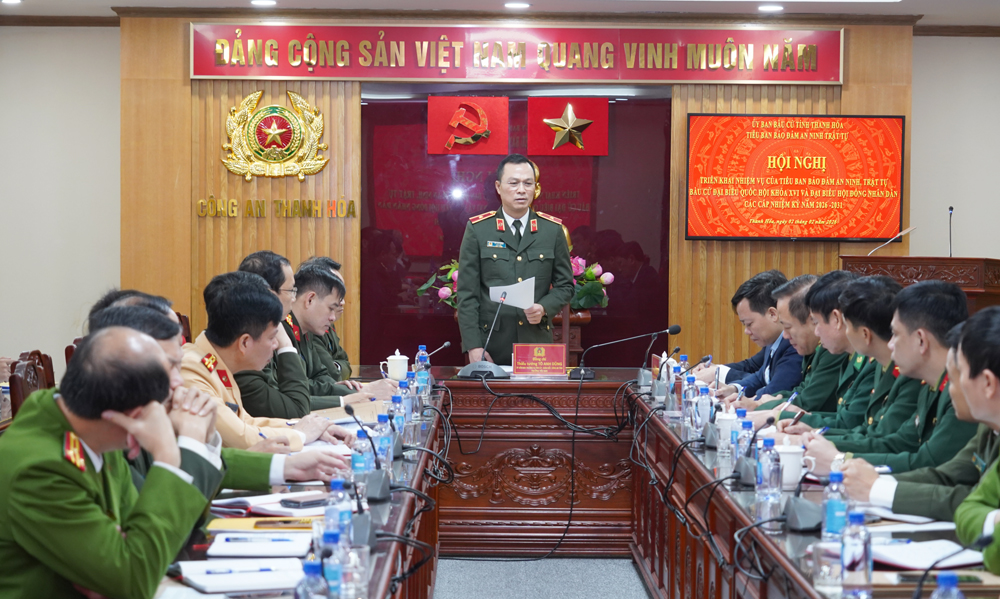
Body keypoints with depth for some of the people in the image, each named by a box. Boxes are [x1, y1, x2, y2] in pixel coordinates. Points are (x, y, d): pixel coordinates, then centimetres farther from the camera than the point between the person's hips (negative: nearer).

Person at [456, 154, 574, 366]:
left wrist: (544, 308, -11)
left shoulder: (553, 229, 6)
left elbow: (565, 285, 10)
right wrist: (473, 346, -10)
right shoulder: (477, 229, 0)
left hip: (537, 342, 2)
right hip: (491, 346, -1)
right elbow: (467, 293, -2)